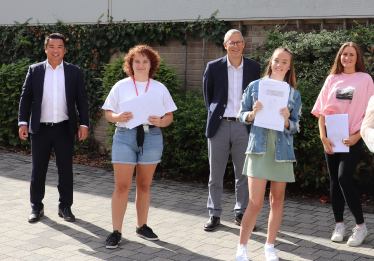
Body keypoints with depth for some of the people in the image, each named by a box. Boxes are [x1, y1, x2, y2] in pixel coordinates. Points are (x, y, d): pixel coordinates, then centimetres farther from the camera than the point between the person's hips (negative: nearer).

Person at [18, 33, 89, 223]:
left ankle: (65, 207, 19)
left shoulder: (74, 71, 5)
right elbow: (25, 98, 5)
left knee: (65, 170, 6)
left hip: (64, 129, 0)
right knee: (38, 170, 7)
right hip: (40, 129, 0)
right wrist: (23, 122, -4)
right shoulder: (35, 70, 5)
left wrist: (83, 124, -3)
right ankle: (36, 207, 20)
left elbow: (81, 99, 5)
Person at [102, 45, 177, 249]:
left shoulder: (160, 88, 8)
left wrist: (161, 121, -14)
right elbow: (108, 113, 5)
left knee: (144, 185, 10)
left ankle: (142, 226, 23)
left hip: (151, 137, 2)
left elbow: (169, 116, 7)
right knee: (122, 186, -4)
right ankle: (116, 231, 3)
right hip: (125, 136, -1)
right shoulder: (121, 86, 5)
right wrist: (118, 117, -16)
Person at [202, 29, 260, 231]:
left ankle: (241, 213, 19)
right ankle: (214, 214, 16)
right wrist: (213, 114, 8)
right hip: (219, 124, 0)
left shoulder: (253, 68, 3)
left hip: (243, 125, 1)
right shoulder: (213, 67, 1)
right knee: (215, 174, 6)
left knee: (243, 174, 7)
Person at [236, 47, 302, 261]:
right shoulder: (255, 87, 4)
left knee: (277, 200, 9)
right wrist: (253, 114, -13)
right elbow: (242, 115, 7)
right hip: (259, 148, -2)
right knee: (255, 203, -8)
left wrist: (286, 121, -13)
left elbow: (296, 126, 7)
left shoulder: (294, 94, 8)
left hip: (282, 150, 3)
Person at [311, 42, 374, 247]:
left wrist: (357, 135, -12)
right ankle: (339, 225, 16)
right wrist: (323, 137, -3)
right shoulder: (332, 79, 9)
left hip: (352, 139, -3)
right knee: (334, 180, 6)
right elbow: (322, 110, 7)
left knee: (344, 179, -14)